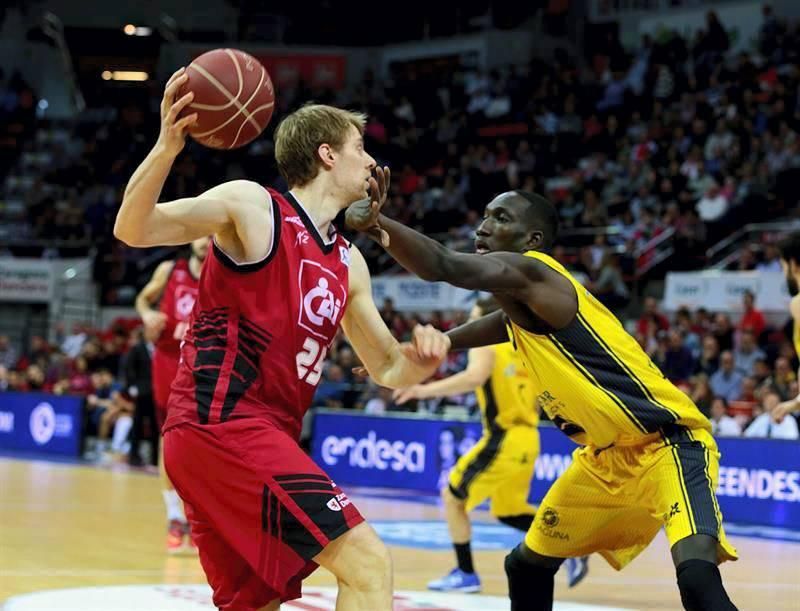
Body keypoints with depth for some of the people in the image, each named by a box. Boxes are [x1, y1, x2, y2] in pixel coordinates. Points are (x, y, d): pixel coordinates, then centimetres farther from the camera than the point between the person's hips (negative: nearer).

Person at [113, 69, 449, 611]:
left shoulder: (348, 263, 18)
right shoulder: (253, 206, -4)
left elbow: (388, 371, 22)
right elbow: (133, 230, -14)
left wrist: (417, 360, -3)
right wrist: (167, 147, -32)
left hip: (263, 434, 9)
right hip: (222, 421, -9)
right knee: (367, 563, -15)